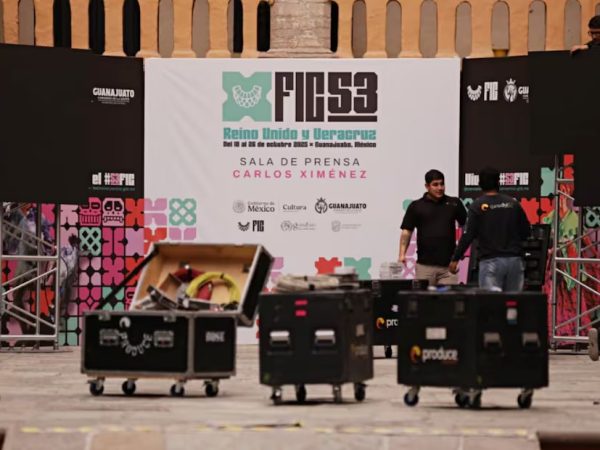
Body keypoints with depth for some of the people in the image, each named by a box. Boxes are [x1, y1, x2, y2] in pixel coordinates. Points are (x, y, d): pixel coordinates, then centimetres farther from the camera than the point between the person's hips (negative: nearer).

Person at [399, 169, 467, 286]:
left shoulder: (453, 204, 9)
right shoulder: (416, 206, 6)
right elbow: (406, 232, 4)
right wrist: (402, 254, -6)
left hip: (448, 264, 1)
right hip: (425, 264, -1)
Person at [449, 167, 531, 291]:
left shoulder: (477, 206, -5)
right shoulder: (513, 203, 5)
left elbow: (468, 236, -9)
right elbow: (526, 231, 8)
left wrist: (455, 259, -2)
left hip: (490, 261, -3)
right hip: (514, 260, 3)